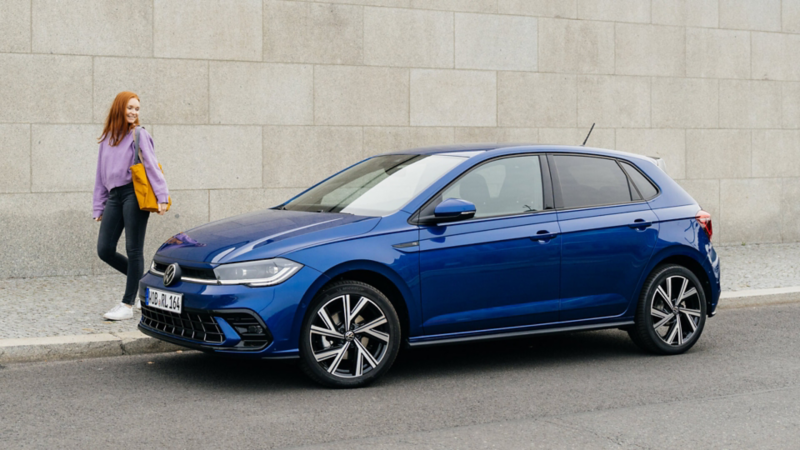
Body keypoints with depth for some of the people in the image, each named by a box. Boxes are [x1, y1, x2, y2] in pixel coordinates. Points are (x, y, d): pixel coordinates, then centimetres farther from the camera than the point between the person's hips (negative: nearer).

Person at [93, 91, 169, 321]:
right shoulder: (107, 138, 19)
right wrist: (99, 208, 16)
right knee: (104, 250, 0)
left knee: (133, 250, -4)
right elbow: (101, 175, 20)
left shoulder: (139, 134, 2)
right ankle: (141, 281, 20)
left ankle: (127, 305, 0)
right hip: (114, 196, 6)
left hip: (134, 195, -6)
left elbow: (152, 165, -8)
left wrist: (162, 196, -19)